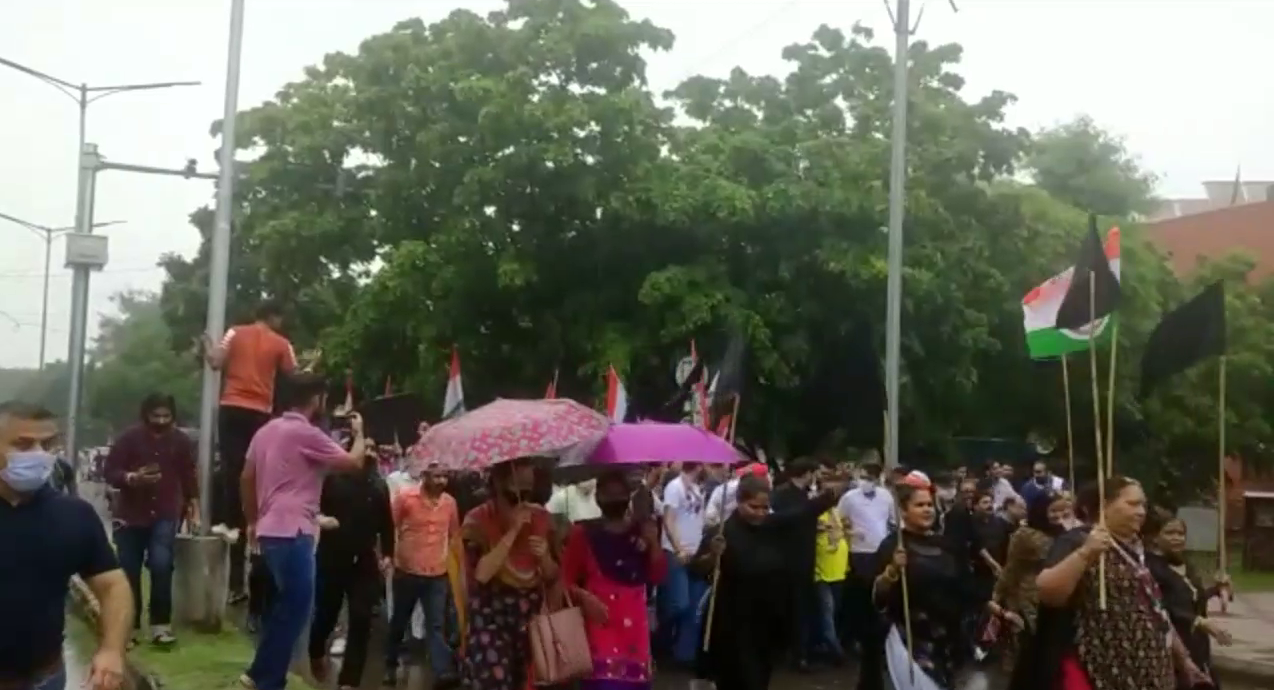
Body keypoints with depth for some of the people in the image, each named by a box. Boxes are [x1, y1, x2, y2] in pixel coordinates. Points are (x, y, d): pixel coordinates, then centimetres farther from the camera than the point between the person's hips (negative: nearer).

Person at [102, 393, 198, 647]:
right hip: (130, 514, 0)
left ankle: (160, 625, -8)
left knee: (161, 566, -16)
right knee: (130, 572, 3)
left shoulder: (181, 440, 2)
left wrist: (192, 502, 7)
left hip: (165, 514, 0)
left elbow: (188, 475, 13)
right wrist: (132, 478, -24)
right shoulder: (129, 437, -5)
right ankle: (129, 627, 15)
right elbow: (110, 473, -6)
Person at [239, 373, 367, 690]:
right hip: (292, 534, -9)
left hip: (270, 531, 9)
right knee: (295, 608, -3)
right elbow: (353, 463, -12)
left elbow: (246, 479, 18)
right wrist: (359, 433, 6)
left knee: (284, 606, 18)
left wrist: (253, 521, 27)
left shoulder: (267, 430, 13)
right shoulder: (307, 433, -13)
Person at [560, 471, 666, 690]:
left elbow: (657, 576, 6)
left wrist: (653, 542, -6)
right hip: (599, 623, -4)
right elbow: (566, 580, -1)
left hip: (633, 624, 4)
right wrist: (584, 596, -18)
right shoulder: (583, 533, 1)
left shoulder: (641, 531, 12)